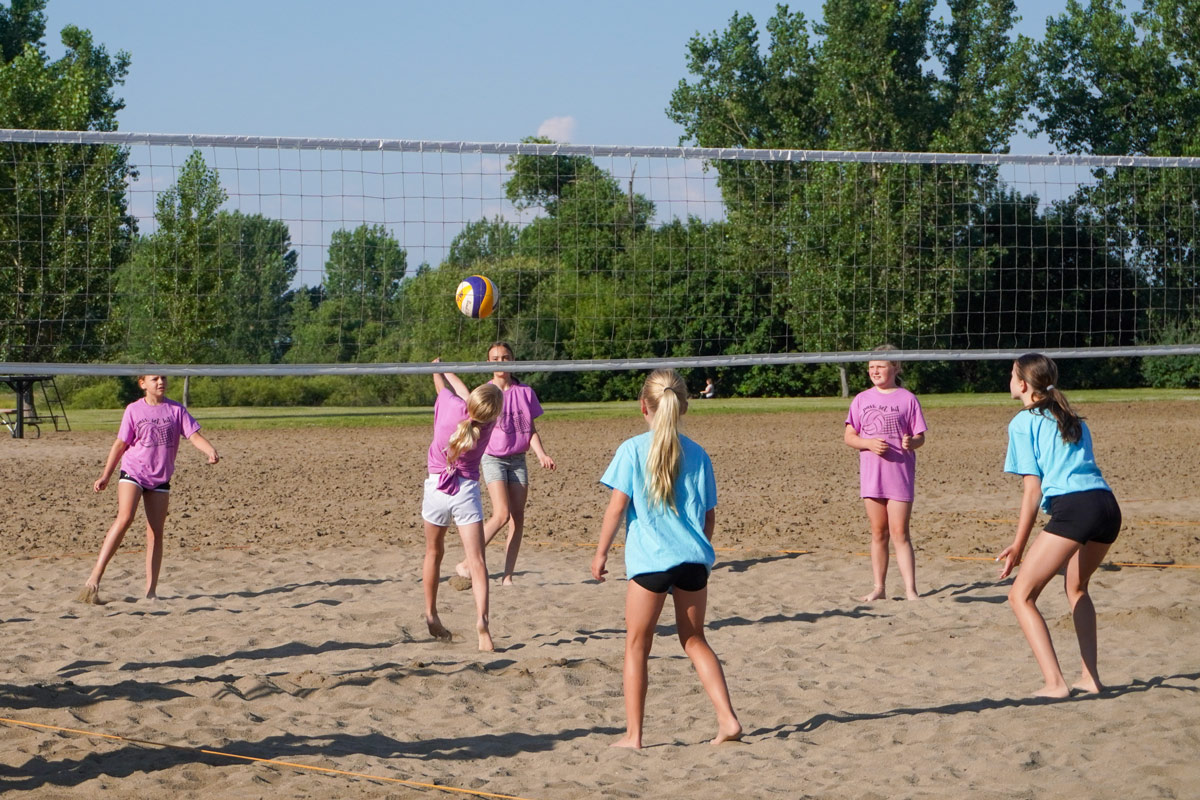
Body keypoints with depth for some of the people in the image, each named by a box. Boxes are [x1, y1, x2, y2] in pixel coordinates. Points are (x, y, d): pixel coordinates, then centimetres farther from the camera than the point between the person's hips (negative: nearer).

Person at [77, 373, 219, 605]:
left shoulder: (176, 410, 3)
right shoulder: (134, 410, 1)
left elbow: (194, 435, -4)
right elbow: (120, 444, 6)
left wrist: (211, 451, -24)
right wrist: (106, 476, 5)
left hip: (160, 479, 3)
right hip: (132, 471, -3)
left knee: (155, 532, 2)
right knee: (125, 518, -22)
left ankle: (151, 591, 9)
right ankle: (94, 579, -24)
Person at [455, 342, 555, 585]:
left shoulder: (525, 392, 6)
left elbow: (531, 430, 8)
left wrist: (541, 455, -7)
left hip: (518, 459, 4)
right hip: (492, 458, -4)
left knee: (518, 517, -1)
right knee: (502, 514, -18)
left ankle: (508, 576, 3)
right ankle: (465, 564, -10)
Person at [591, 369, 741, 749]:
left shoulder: (633, 450, -4)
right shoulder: (696, 453, 8)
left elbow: (618, 506, -8)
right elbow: (709, 515, 12)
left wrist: (601, 552, 1)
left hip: (650, 560, -4)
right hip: (692, 557, 4)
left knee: (637, 645, 8)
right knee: (694, 639, 18)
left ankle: (633, 734, 7)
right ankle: (727, 719, 8)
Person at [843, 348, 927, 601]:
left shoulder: (907, 399, -1)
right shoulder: (862, 399, 9)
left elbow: (919, 437, -1)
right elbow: (849, 436, 8)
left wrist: (911, 442, -25)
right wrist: (869, 443, -12)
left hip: (900, 474, -3)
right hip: (871, 475, 3)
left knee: (899, 534, -8)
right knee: (878, 534, 9)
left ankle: (910, 590, -7)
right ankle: (879, 587, 15)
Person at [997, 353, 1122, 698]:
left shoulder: (1023, 423, 7)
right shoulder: (1073, 420, 27)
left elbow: (1033, 488, 2)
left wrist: (1018, 545, 4)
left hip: (1071, 508, -8)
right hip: (1107, 505, 8)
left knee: (1021, 595, 0)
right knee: (1077, 587, 31)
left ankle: (1054, 682, -12)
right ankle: (1090, 677, 25)